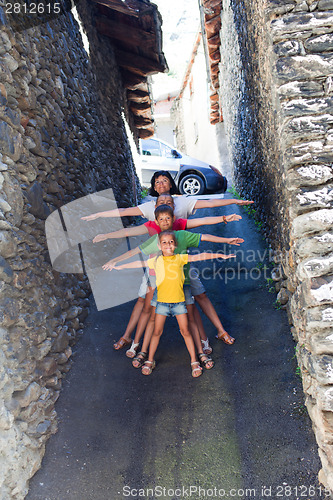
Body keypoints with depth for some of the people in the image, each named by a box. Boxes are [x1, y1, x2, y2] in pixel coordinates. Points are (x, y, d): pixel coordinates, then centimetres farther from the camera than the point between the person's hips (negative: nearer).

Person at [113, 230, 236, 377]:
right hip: (162, 301, 0)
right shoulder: (156, 261, 2)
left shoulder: (180, 258, 1)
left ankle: (194, 361, 17)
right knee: (157, 332, 7)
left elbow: (199, 256, -1)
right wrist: (120, 266, 14)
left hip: (179, 301, 0)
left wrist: (219, 255, -3)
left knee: (185, 331, 5)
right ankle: (150, 361, 23)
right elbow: (138, 263, 9)